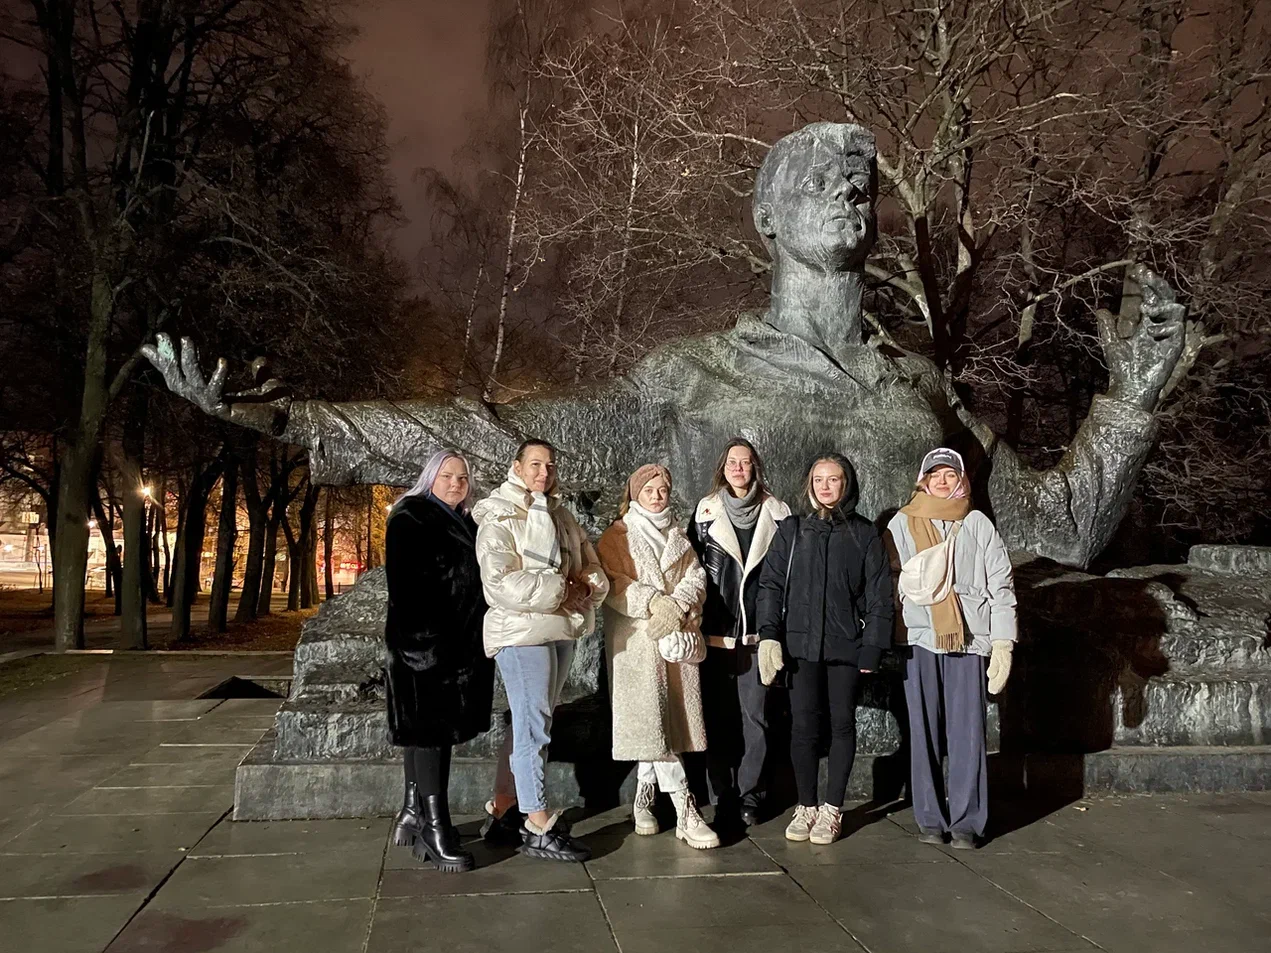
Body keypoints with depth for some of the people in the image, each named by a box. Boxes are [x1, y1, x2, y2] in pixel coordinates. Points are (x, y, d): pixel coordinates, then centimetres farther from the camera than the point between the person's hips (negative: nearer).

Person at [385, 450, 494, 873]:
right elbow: (405, 582, -14)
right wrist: (419, 637, -22)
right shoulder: (410, 518, -5)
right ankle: (435, 827, -4)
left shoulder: (464, 524, 18)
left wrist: (477, 640, 14)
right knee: (429, 727, -7)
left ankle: (412, 814, 20)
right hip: (425, 643, -8)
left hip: (462, 644, 8)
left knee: (432, 728, 11)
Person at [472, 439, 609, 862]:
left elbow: (593, 569, 13)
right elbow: (500, 582, -20)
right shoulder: (499, 519, -7)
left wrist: (587, 586, -10)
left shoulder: (562, 517, 15)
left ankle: (502, 812, 24)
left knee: (529, 723, 13)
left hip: (562, 629, 8)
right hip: (522, 632, -8)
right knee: (534, 726, -7)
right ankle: (539, 829, 1)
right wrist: (559, 589, -18)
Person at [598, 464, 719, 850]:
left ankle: (644, 799, 17)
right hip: (636, 640, -4)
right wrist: (654, 602, -20)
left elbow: (696, 578, 7)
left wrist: (677, 605, -13)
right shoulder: (617, 536, 6)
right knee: (650, 717, -9)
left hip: (677, 637, 4)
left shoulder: (678, 537, 20)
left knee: (663, 717, 2)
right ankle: (685, 811, -10)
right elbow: (612, 583, -7)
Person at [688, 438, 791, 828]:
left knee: (755, 716, 2)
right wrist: (694, 620, 2)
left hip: (758, 632, 0)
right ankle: (723, 797, 14)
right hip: (716, 632, 0)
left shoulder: (775, 512, 6)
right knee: (718, 718, 4)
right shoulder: (706, 511, 7)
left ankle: (749, 796, 13)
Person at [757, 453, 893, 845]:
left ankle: (832, 809, 17)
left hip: (846, 645, 0)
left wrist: (872, 647, -3)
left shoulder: (865, 535, 3)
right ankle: (806, 806, 15)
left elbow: (878, 596, 3)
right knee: (803, 724, 2)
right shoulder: (792, 531, 6)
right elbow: (771, 584, 4)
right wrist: (769, 634, -6)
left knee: (842, 723, 6)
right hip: (801, 643, 1)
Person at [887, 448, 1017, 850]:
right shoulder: (902, 523, 11)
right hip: (919, 637, 0)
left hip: (969, 639, 0)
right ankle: (930, 819, 10)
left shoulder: (979, 525, 11)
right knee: (924, 731, 1)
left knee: (967, 732, -3)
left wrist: (1003, 643, 1)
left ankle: (966, 821, 6)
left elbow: (1001, 586, 8)